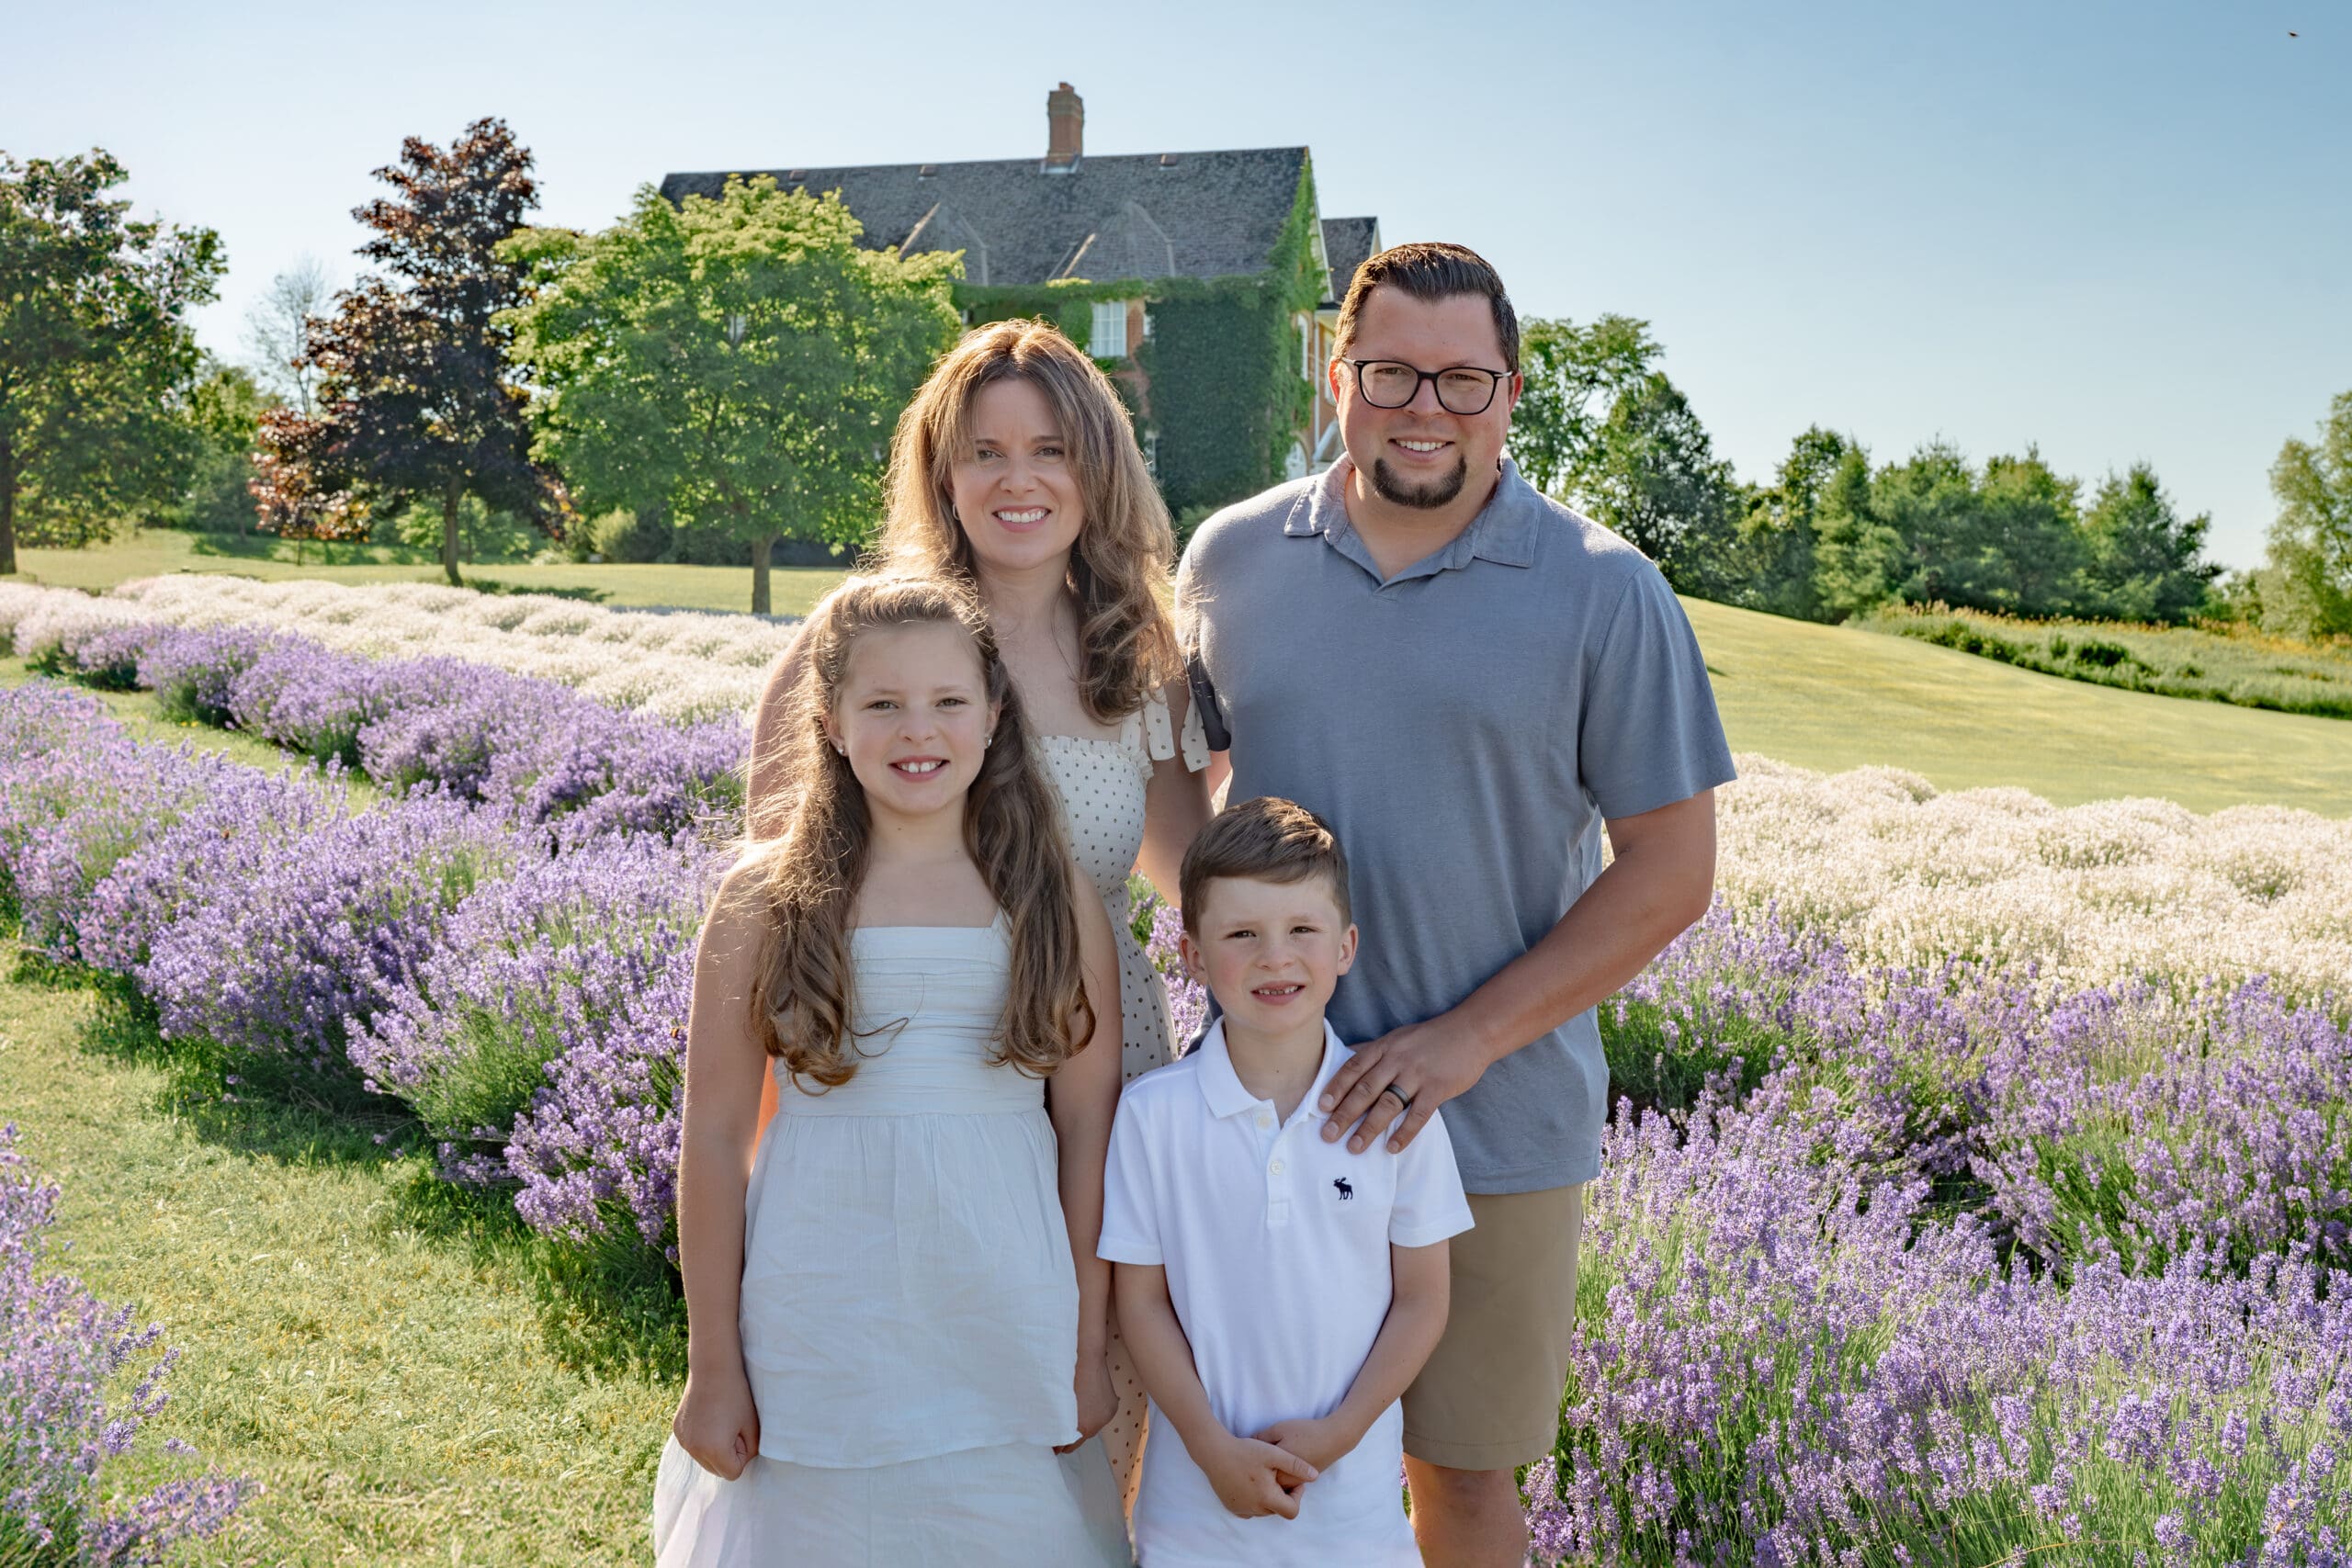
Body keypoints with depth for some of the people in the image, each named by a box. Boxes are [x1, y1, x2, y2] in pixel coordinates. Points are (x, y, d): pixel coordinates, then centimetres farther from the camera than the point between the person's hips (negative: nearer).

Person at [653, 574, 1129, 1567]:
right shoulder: (766, 902, -4)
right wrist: (712, 1365, 1)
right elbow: (713, 1139, -1)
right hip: (818, 1328, 0)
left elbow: (1088, 1136, 2)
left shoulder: (1055, 900, -1)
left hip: (1004, 1330, 1)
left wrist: (1089, 1350, 3)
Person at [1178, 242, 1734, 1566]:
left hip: (1497, 1119, -2)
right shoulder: (1231, 561, 3)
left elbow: (1672, 871, -5)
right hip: (1264, 1104, 2)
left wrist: (1468, 1037, -14)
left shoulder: (1606, 594, -6)